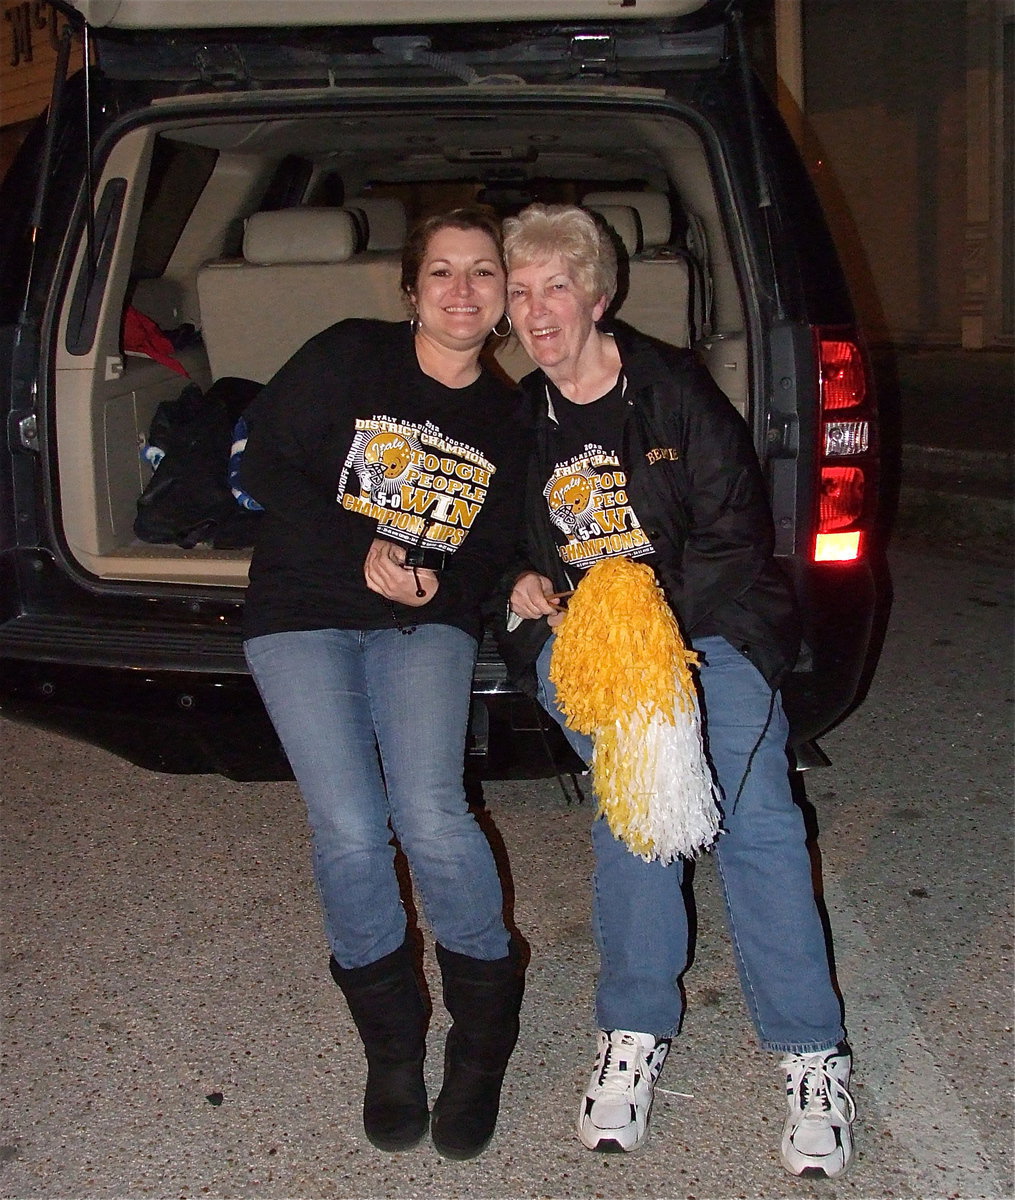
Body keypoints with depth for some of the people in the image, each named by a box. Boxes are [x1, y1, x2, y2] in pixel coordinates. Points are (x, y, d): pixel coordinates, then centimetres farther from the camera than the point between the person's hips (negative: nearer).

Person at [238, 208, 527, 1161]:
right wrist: (360, 553, -14)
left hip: (425, 623, 1)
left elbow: (498, 550, 11)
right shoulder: (347, 359, -2)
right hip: (302, 612, -1)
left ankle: (484, 1032, 5)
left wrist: (440, 582, -12)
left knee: (430, 815, -20)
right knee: (350, 831, -16)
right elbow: (265, 466, -4)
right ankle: (391, 1042, 9)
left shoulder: (505, 421, 7)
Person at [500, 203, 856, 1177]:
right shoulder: (516, 420, 10)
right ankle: (636, 1033, -11)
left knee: (755, 811, -16)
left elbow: (736, 534, -2)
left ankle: (813, 1057, -7)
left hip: (707, 622, -1)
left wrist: (653, 601, -16)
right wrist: (522, 586, 0)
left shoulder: (675, 389, 1)